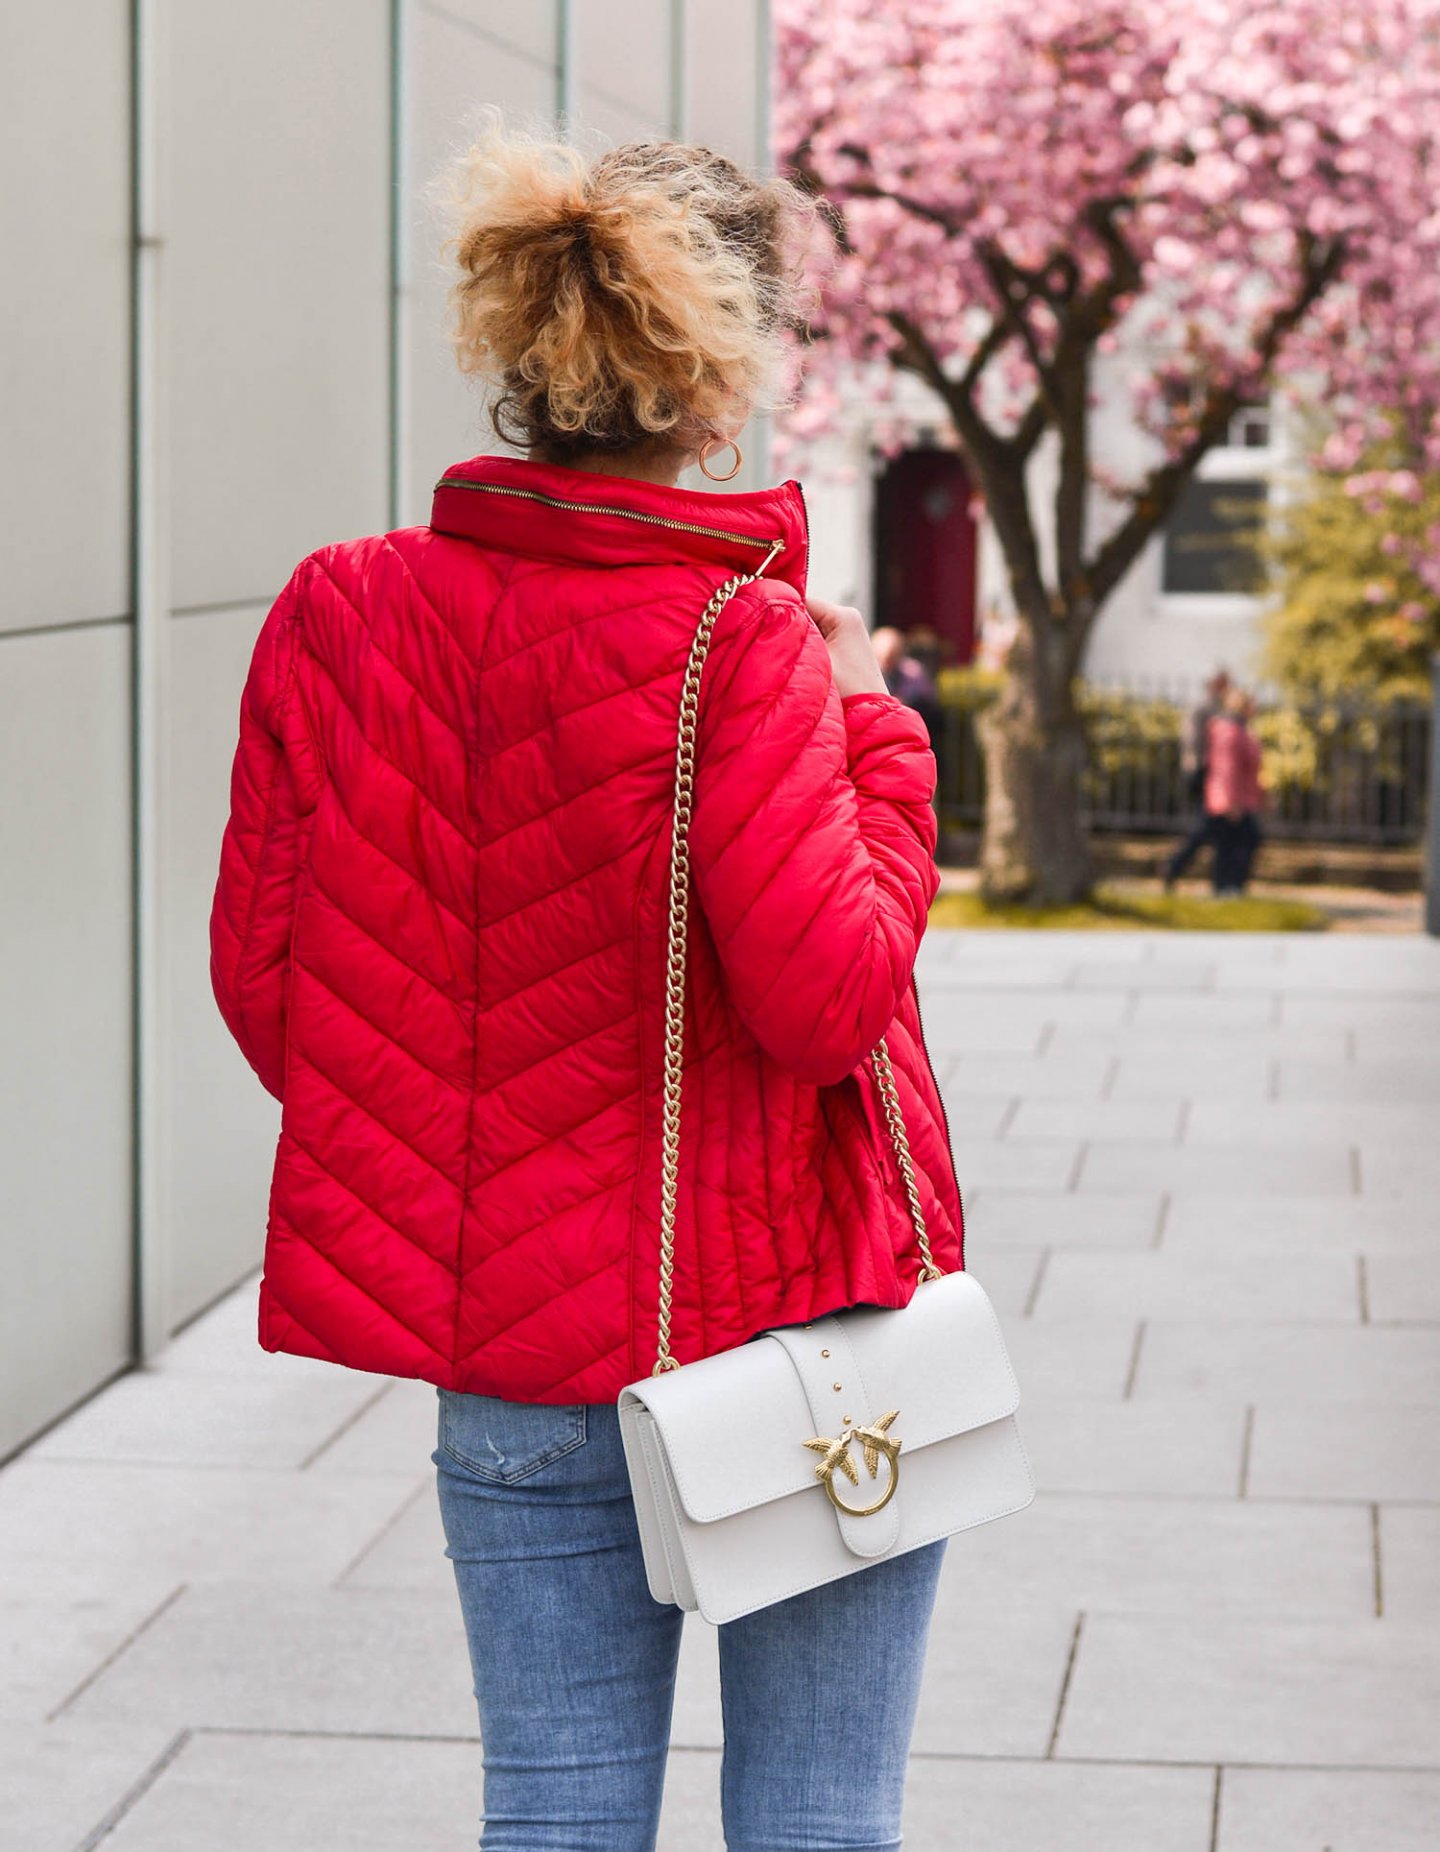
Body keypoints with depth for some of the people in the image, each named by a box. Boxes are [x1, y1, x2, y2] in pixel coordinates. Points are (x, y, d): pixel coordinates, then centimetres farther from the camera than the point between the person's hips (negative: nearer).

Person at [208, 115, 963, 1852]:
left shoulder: (344, 614, -2)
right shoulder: (740, 646, -18)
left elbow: (261, 978, 2)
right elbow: (829, 1001, -19)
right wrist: (875, 733, -7)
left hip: (516, 1345, 4)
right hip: (791, 1321, -4)